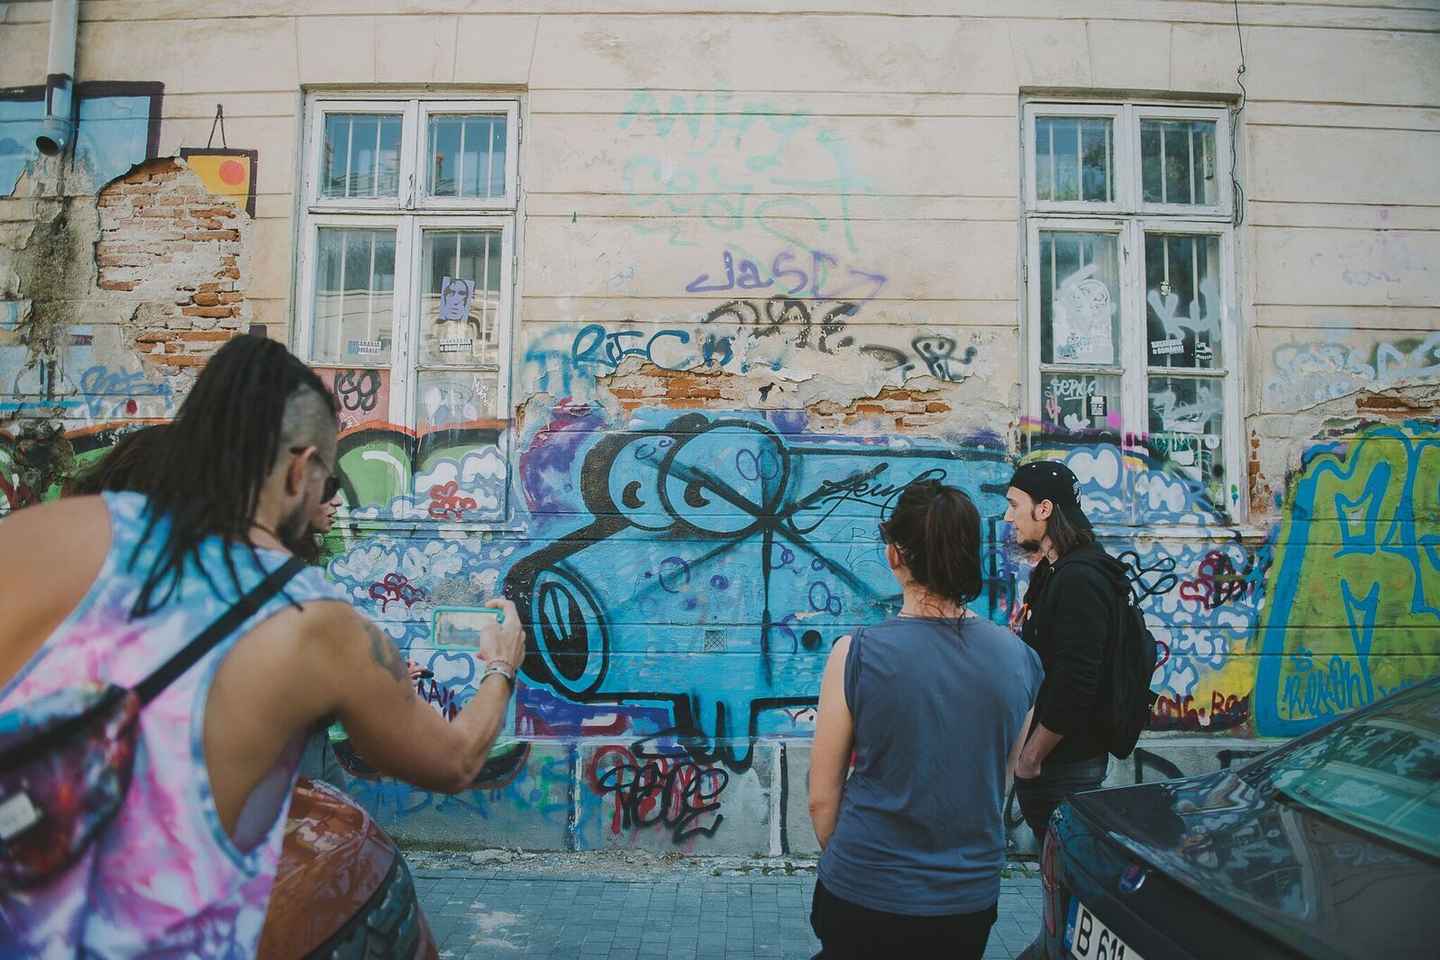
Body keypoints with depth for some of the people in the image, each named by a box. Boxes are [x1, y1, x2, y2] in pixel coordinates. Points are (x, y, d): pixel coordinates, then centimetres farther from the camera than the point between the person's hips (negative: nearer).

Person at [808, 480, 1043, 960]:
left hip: (864, 900, -3)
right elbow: (1001, 782, 6)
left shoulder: (856, 654, -19)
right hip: (971, 900, 3)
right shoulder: (1019, 658, -8)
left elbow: (822, 799, -10)